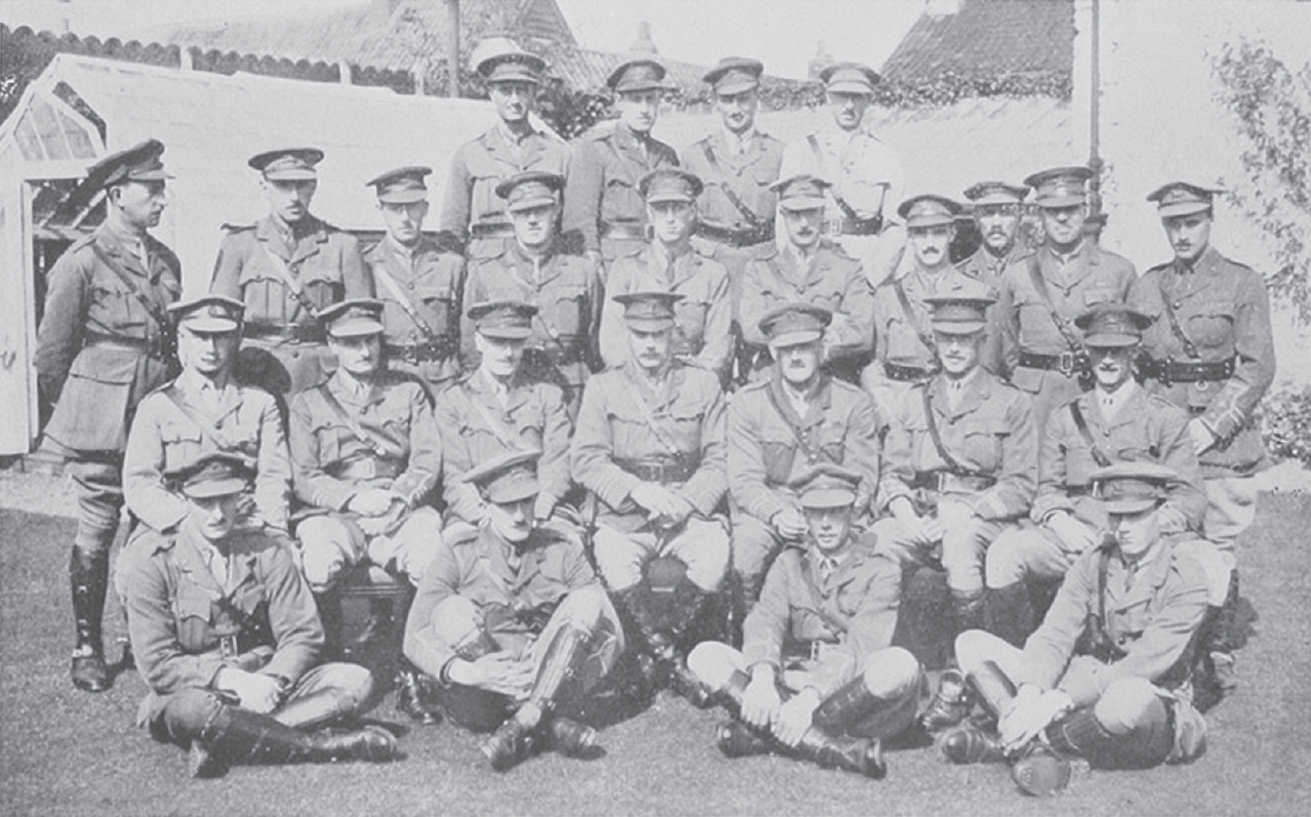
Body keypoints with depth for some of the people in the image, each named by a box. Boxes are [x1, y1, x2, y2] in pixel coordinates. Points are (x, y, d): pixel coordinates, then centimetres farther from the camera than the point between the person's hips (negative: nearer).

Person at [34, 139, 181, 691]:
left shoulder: (167, 261, 11)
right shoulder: (81, 262, -7)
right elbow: (52, 350, -1)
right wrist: (72, 411, 8)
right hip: (101, 420, -5)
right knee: (96, 531, 2)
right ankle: (87, 649, 15)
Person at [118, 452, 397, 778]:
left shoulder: (267, 549, 2)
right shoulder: (149, 559, -7)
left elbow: (302, 635, 0)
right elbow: (157, 664, -12)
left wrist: (272, 681, -20)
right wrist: (231, 680, -23)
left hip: (265, 686, 4)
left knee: (357, 682, -19)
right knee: (192, 709, -40)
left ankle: (220, 743, -30)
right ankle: (323, 745, -26)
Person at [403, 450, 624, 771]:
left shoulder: (563, 549, 6)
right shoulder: (459, 554, 2)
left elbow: (613, 636, 0)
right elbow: (416, 637, -8)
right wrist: (460, 670, -28)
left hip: (555, 688, 1)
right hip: (482, 698, 0)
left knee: (587, 603, -18)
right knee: (453, 611, -23)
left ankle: (524, 723, -33)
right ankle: (552, 724, -29)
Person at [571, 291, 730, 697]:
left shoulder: (703, 385, 13)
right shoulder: (603, 388, 11)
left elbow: (719, 460, 6)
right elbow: (585, 460, -1)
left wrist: (685, 502, -12)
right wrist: (638, 491, -17)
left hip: (690, 513, 1)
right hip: (622, 516, 0)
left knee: (714, 554, -30)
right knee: (615, 563, -32)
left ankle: (656, 652, -12)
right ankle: (671, 658, -14)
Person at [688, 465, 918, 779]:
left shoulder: (882, 571, 2)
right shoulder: (790, 563, 14)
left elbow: (859, 646, -14)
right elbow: (764, 620, -5)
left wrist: (811, 697, -31)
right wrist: (762, 677, -28)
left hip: (854, 693, -3)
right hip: (790, 685, 3)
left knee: (900, 666, -35)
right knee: (705, 656, -18)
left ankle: (764, 731, -29)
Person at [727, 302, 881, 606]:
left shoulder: (854, 403, 3)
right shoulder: (747, 403, 3)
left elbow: (861, 478, -1)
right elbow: (744, 481, -3)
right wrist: (777, 514, -23)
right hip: (768, 512, 0)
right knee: (745, 556, -31)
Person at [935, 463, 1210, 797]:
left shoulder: (1186, 578, -12)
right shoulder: (1093, 563, 5)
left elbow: (1143, 664, -23)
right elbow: (1055, 634, -6)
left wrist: (1059, 700, -31)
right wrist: (1030, 693, -28)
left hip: (1155, 710, -5)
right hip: (1085, 686, 5)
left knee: (1129, 695, -44)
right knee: (971, 645, -7)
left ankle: (1002, 742, -26)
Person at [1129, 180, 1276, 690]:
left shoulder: (1243, 285, 2)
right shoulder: (1144, 288, 12)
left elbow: (1257, 368, -4)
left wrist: (1210, 426, -13)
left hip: (1221, 435, -3)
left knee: (1219, 546, 0)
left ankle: (1220, 653, 11)